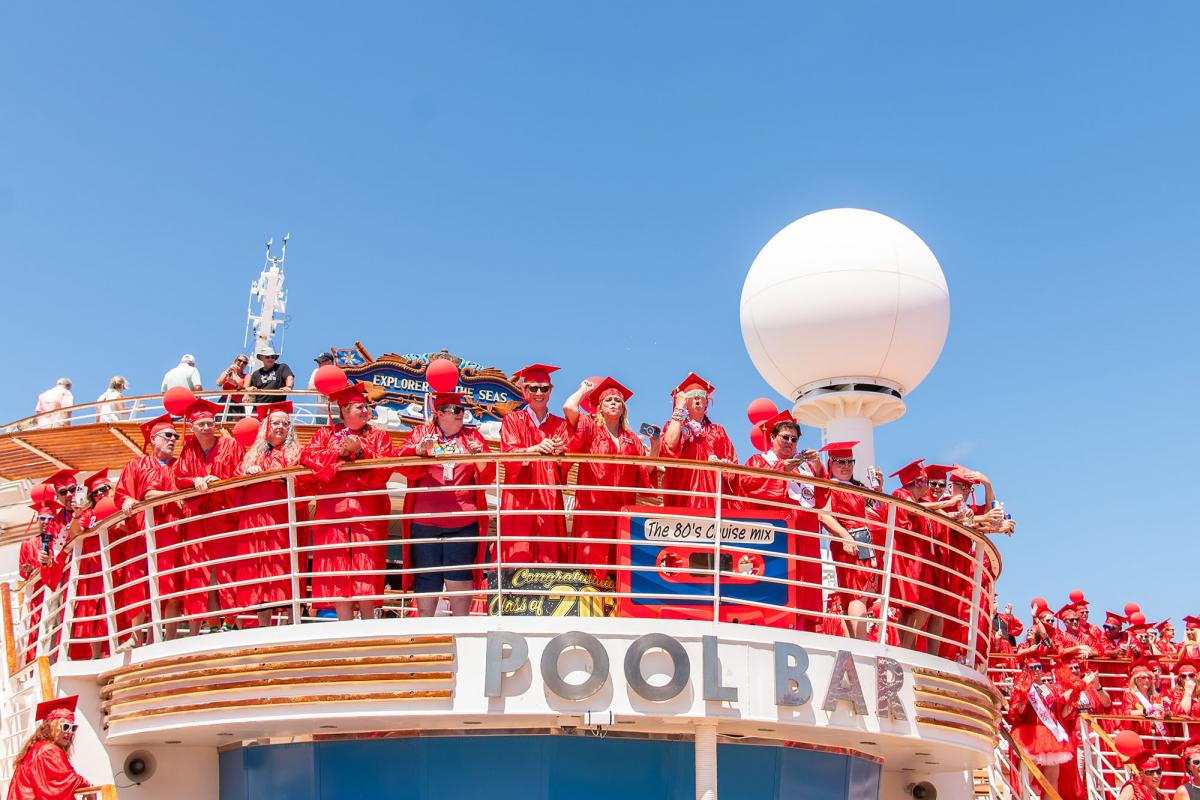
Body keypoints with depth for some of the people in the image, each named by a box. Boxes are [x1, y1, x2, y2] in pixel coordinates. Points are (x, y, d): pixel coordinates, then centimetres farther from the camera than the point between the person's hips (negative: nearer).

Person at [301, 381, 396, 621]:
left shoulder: (378, 436, 12)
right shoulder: (326, 434, 15)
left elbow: (383, 471, -2)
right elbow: (307, 455, -3)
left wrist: (359, 451, -12)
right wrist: (340, 452, -10)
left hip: (367, 514, -1)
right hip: (333, 510, 1)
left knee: (364, 572, -6)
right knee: (337, 572, -2)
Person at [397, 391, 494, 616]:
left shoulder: (472, 436, 13)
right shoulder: (420, 433, 11)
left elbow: (488, 475, 5)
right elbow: (404, 466, -3)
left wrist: (479, 458, -16)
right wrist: (420, 450, -21)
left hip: (463, 521, 0)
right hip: (425, 520, 0)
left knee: (459, 579, -1)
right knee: (425, 579, 4)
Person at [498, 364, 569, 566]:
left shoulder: (559, 425, 14)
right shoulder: (512, 419, 9)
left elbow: (565, 466, 4)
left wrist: (559, 453, -19)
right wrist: (535, 448, -25)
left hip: (549, 498, 2)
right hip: (519, 498, -2)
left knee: (549, 556, -5)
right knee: (518, 555, -10)